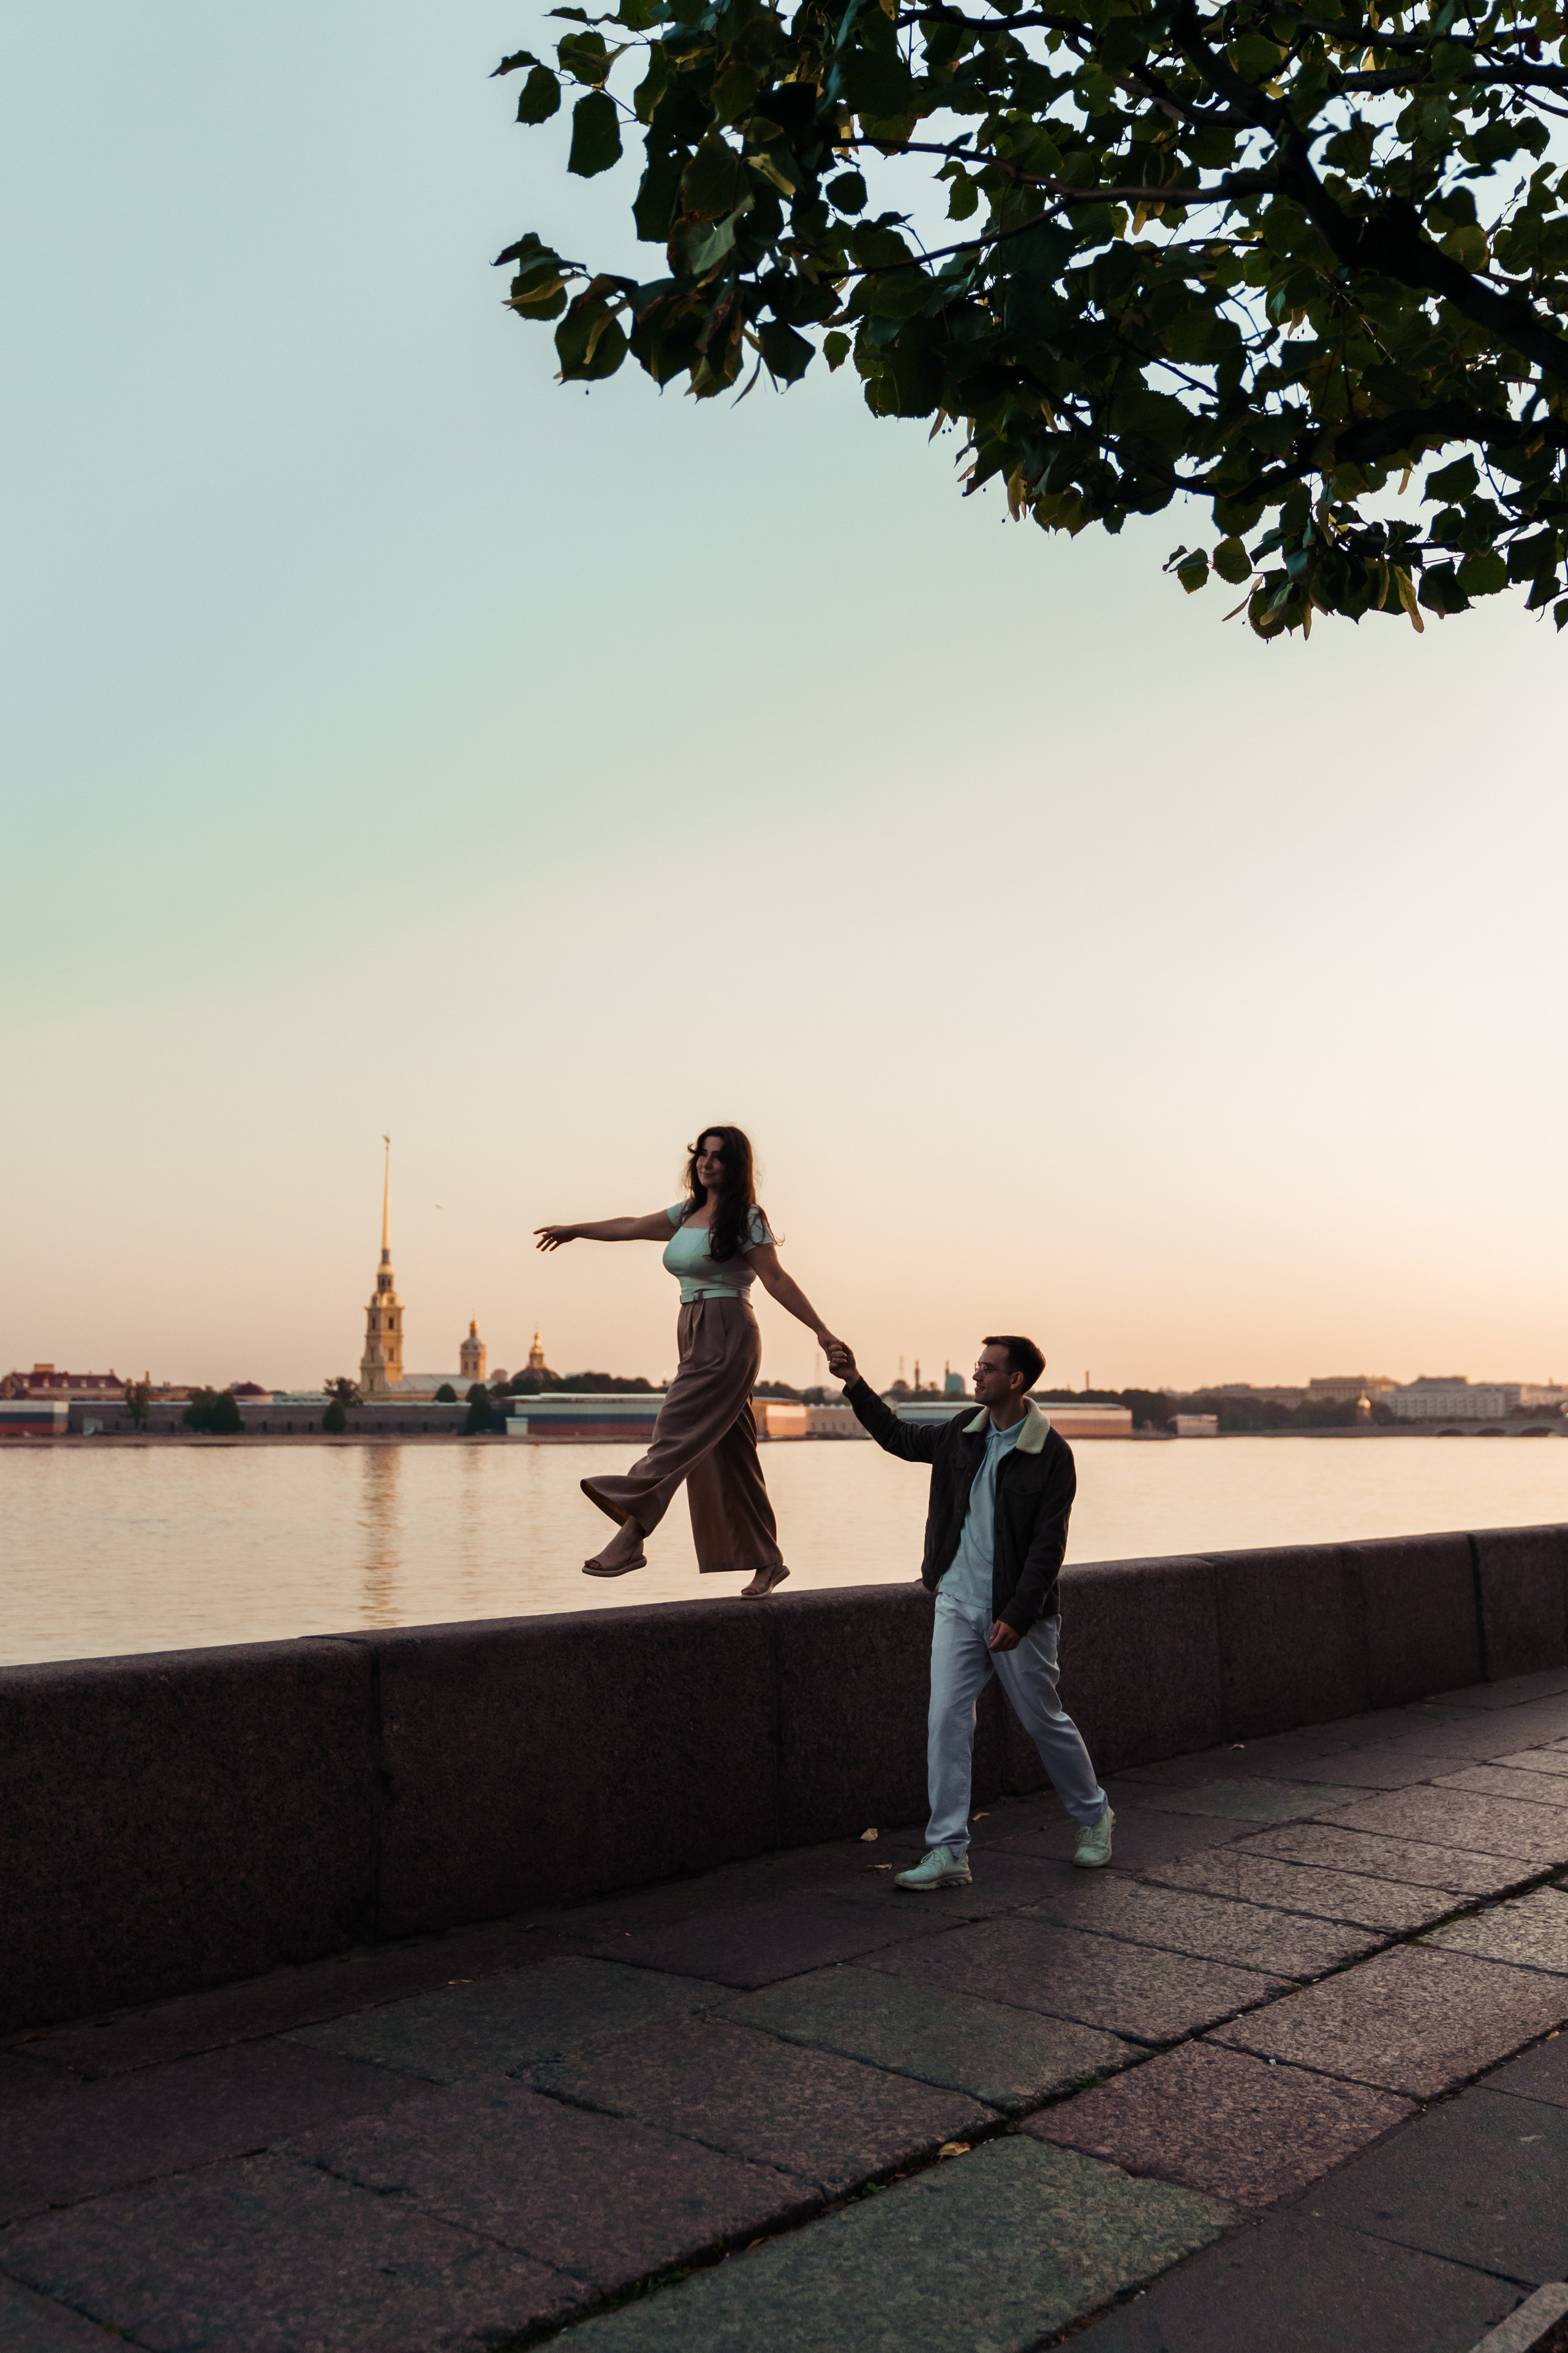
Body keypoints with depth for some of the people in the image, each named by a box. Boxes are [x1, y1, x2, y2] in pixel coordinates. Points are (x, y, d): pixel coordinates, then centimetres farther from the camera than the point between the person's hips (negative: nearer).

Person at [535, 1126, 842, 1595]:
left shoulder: (747, 1219, -5)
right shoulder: (687, 1214, 17)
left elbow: (777, 1281, -9)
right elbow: (633, 1228, 28)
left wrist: (822, 1332, -15)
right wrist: (576, 1231, 38)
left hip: (727, 1336, -8)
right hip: (694, 1336, 8)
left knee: (676, 1434, -18)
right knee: (727, 1455, 7)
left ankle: (631, 1535, -27)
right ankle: (767, 1561, 13)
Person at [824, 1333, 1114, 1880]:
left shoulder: (1051, 1454, -13)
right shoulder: (964, 1432, 4)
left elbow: (1048, 1545, -15)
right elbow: (899, 1437, 21)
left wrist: (1017, 1616, -20)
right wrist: (854, 1384, 14)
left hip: (1015, 1611, -5)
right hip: (957, 1603, 5)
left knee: (1044, 1720, 10)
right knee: (946, 1721, -2)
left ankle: (1094, 1816, 34)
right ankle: (948, 1852, 3)